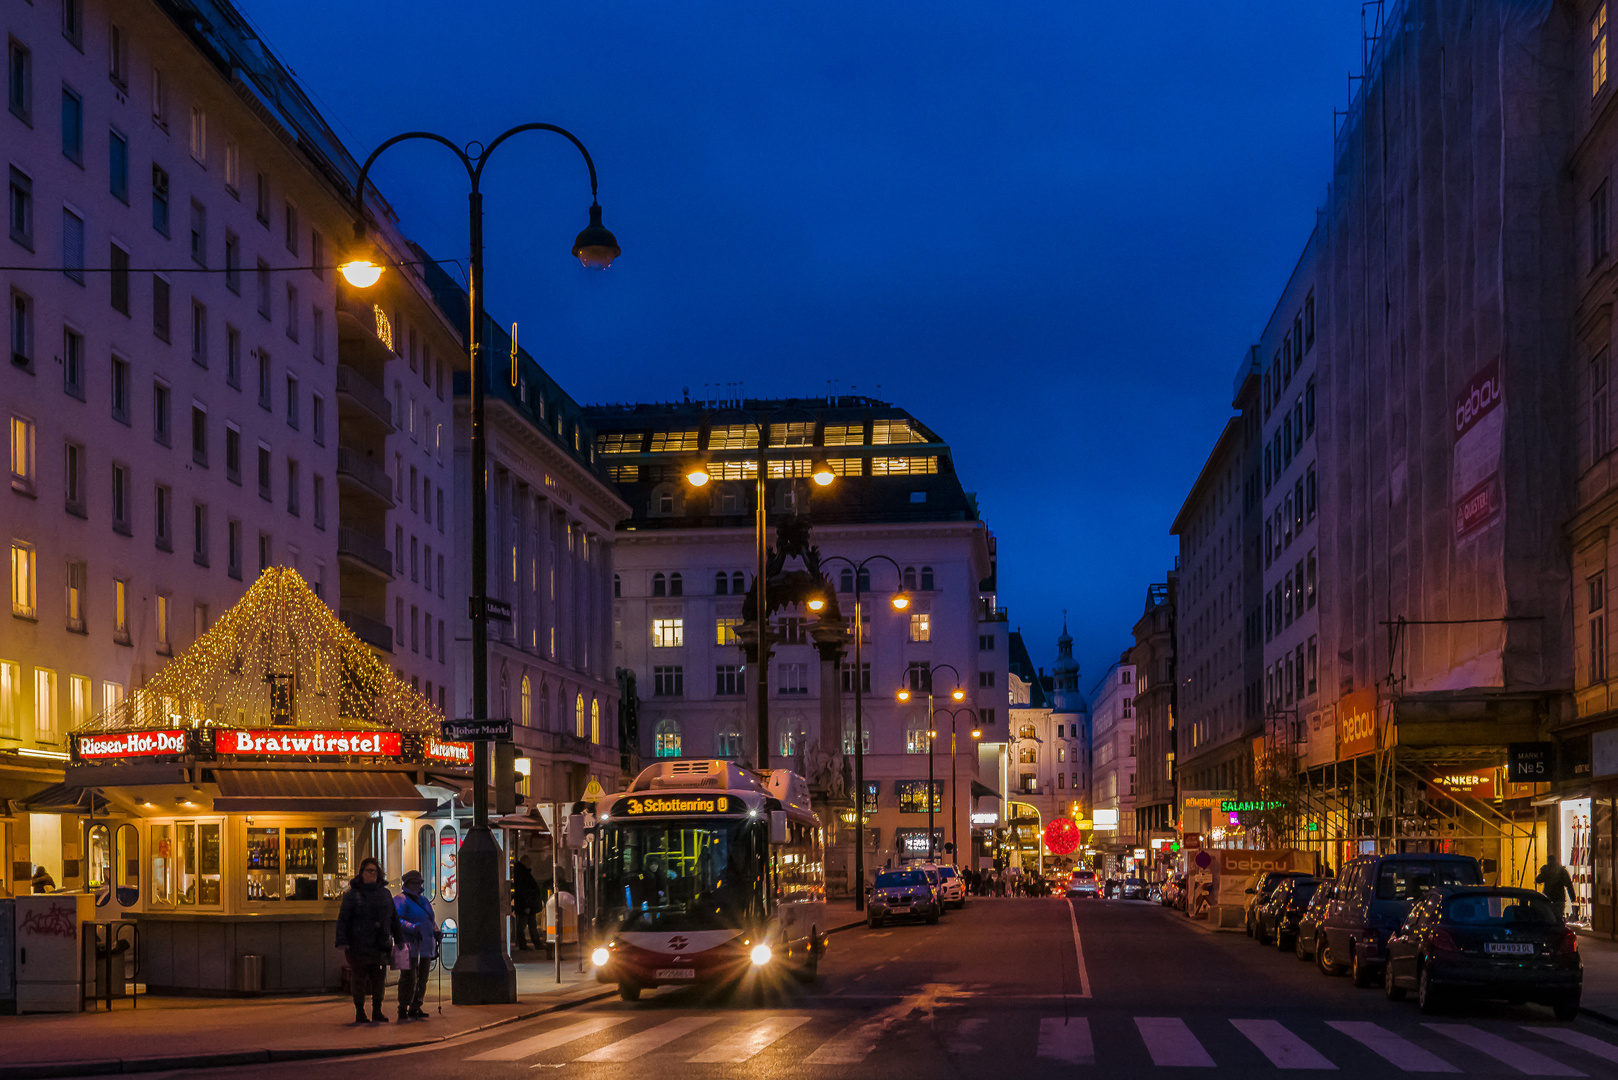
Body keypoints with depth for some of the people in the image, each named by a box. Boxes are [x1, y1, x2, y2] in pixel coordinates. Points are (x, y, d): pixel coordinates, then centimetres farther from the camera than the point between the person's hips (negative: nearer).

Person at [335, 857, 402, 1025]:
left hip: (381, 947, 4)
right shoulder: (353, 894, 0)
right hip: (359, 946, -4)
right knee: (359, 982, 0)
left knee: (379, 982, 6)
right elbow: (343, 920, -3)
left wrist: (399, 940, 19)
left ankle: (377, 1012, 15)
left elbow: (394, 919, 20)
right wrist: (342, 942, -12)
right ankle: (360, 1013, 8)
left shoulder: (385, 894, 13)